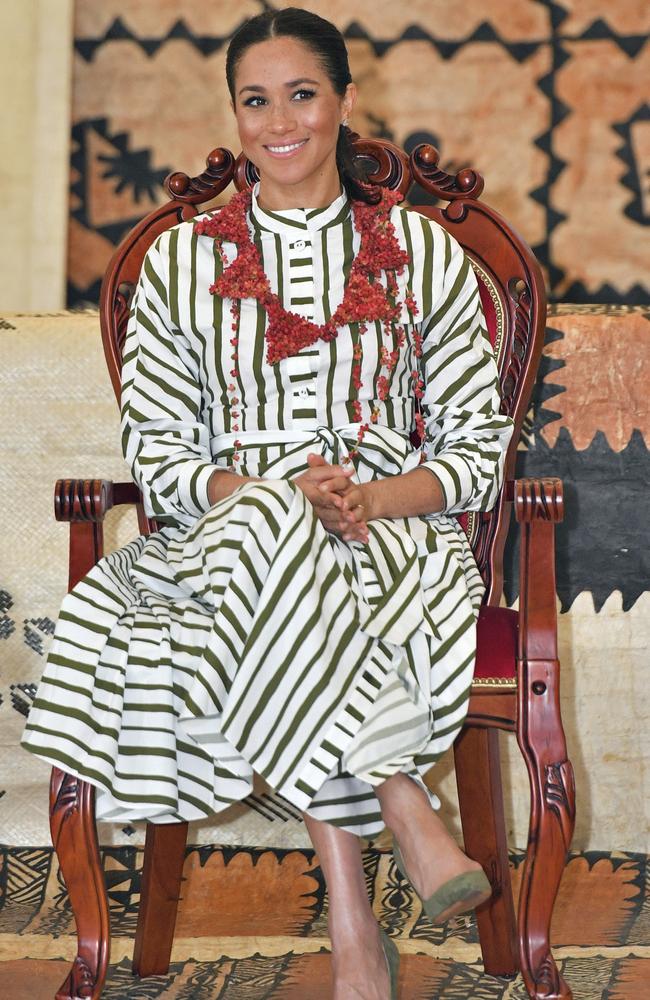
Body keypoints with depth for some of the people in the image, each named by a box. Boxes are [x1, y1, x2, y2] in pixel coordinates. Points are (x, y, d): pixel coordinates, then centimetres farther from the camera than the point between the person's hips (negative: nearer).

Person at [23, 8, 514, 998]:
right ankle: (411, 817, -37)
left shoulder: (424, 251, 10)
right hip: (224, 531, 1)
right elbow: (156, 448, 5)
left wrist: (374, 497, -14)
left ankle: (352, 916, -36)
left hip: (393, 535, -1)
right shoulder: (182, 260, 12)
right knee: (266, 530, -38)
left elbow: (479, 443, 7)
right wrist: (272, 495, -14)